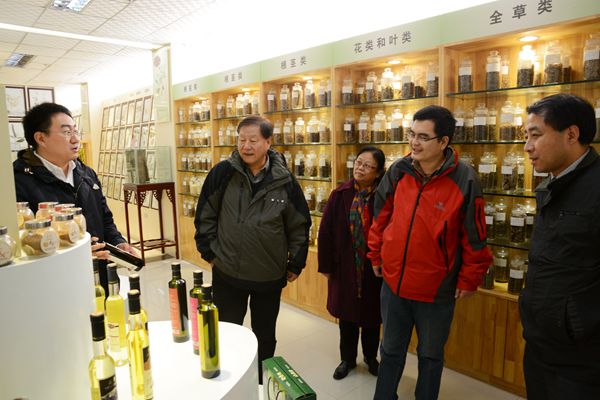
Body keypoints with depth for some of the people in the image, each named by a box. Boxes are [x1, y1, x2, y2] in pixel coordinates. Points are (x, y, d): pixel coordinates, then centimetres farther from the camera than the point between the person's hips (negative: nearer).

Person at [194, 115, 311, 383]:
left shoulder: (284, 180, -8)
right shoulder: (223, 173, -10)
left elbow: (300, 224, 1)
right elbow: (205, 215, -1)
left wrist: (296, 263, 4)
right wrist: (209, 250, -1)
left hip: (270, 276, 1)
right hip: (227, 273, 0)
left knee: (265, 337, 19)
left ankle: (261, 385, 42)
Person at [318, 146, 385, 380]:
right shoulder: (340, 195, -7)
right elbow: (326, 231, -4)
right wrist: (326, 265, -3)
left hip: (373, 268, -1)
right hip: (344, 267, 1)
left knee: (371, 315, 17)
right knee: (346, 315, 16)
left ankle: (371, 357, 41)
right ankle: (348, 359, 38)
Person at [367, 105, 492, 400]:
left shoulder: (464, 180, -15)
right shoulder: (398, 171, -5)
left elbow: (474, 237, -8)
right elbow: (381, 218, 7)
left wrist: (469, 280, -3)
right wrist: (376, 256, 12)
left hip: (437, 290, -3)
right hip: (393, 283, 3)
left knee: (430, 356, 20)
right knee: (391, 351, 21)